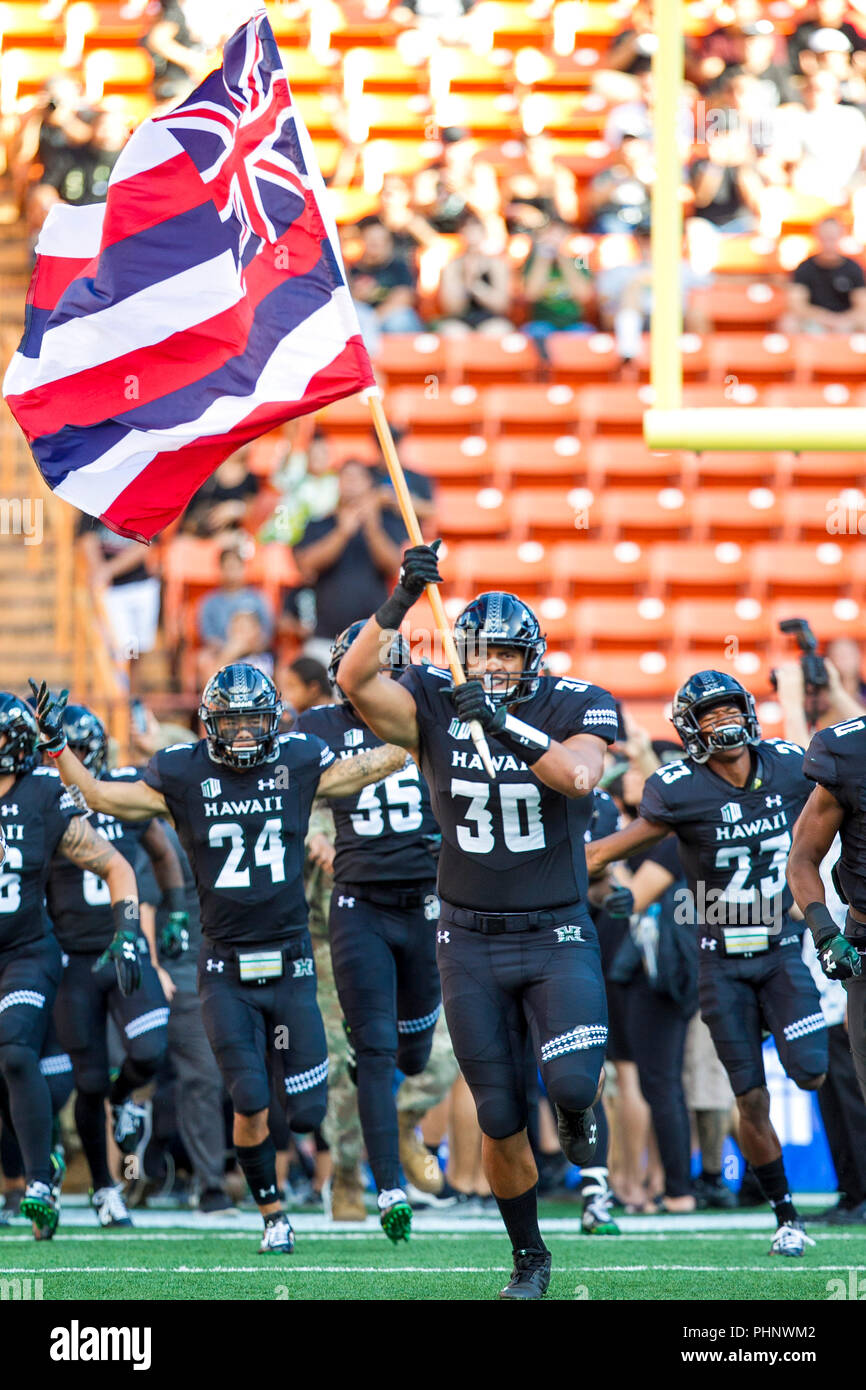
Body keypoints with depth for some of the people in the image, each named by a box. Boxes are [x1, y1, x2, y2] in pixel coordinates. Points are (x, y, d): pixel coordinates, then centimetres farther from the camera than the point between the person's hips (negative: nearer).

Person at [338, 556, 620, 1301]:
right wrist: (401, 601, -32)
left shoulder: (574, 708, -7)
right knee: (501, 1121, 4)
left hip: (558, 935, -1)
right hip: (472, 942, 1)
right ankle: (529, 1258, 23)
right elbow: (355, 680, -21)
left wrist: (507, 727, -36)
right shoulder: (435, 707, -5)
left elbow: (578, 775, -27)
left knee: (571, 1082, -23)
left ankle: (581, 1105, 14)